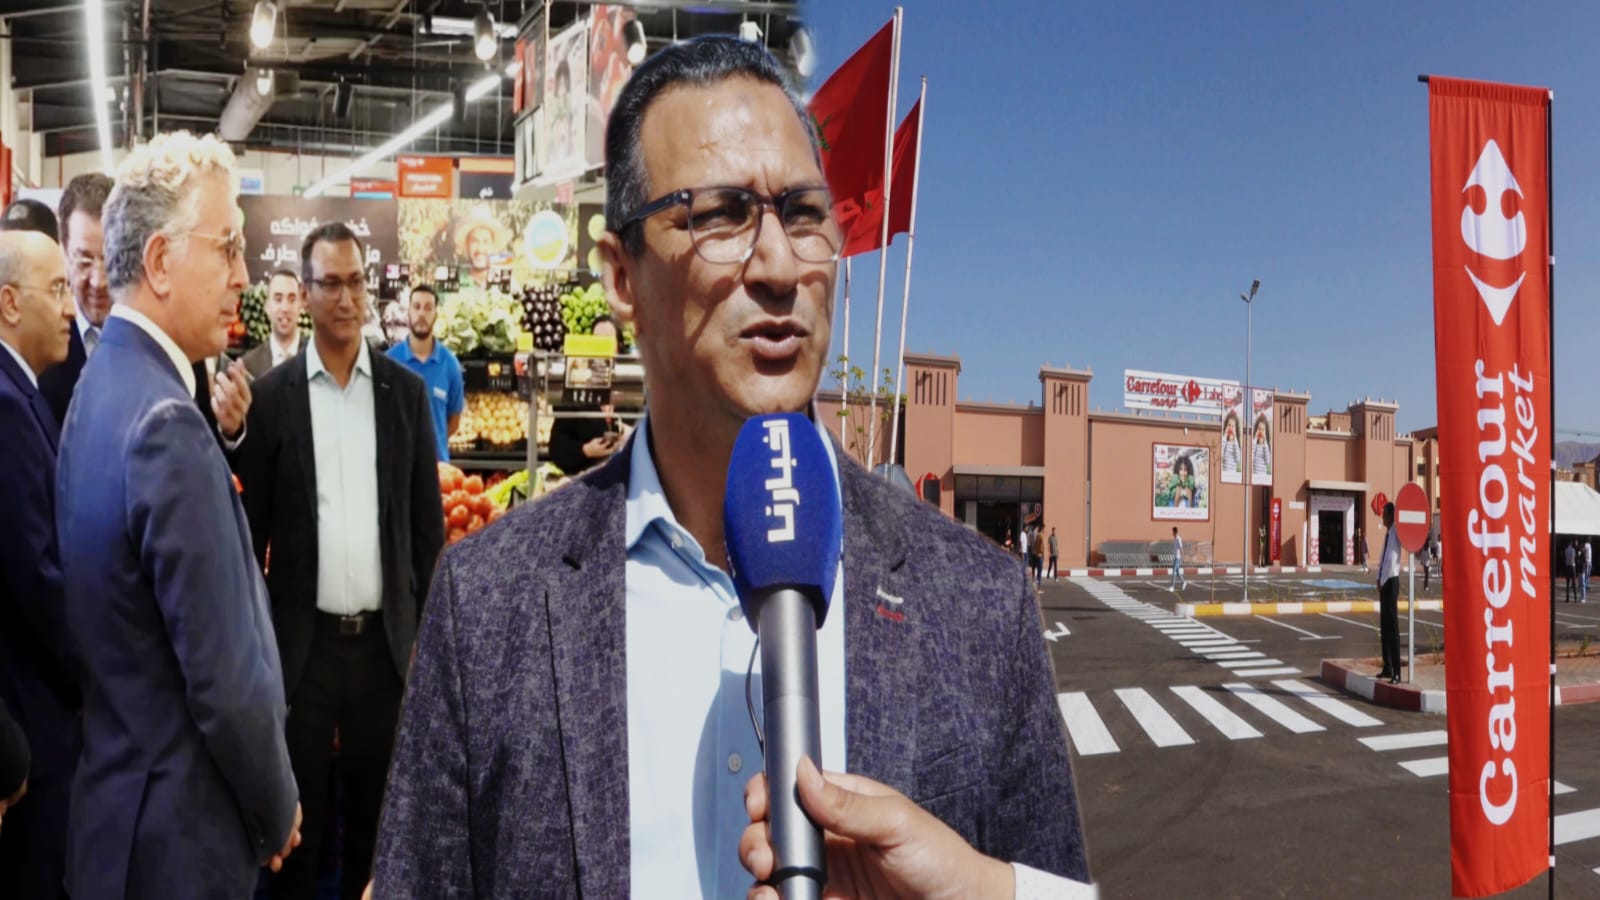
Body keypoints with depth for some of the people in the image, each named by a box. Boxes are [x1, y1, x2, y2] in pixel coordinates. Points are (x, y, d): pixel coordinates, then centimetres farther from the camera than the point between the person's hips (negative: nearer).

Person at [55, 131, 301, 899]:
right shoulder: (165, 423, -26)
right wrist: (276, 813, -10)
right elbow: (225, 678, -24)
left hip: (115, 792, 9)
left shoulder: (103, 384, 4)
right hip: (176, 831, -9)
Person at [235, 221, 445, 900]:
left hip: (386, 637, 1)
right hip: (304, 638, -1)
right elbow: (254, 524, 1)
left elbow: (426, 518, 4)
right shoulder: (272, 395, -2)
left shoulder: (406, 390, 2)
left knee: (378, 804, 15)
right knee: (298, 805, 13)